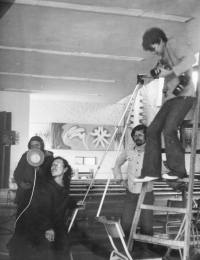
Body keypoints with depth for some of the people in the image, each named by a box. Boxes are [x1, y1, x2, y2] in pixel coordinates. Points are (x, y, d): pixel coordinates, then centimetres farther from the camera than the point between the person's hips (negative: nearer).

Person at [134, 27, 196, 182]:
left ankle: (178, 170, -7)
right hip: (170, 98, 9)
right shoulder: (164, 56, 24)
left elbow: (190, 58, -20)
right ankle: (151, 171, 1)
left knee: (169, 130, -19)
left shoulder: (173, 44, -1)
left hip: (184, 95, -9)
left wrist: (170, 72, -22)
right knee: (153, 130, 0)